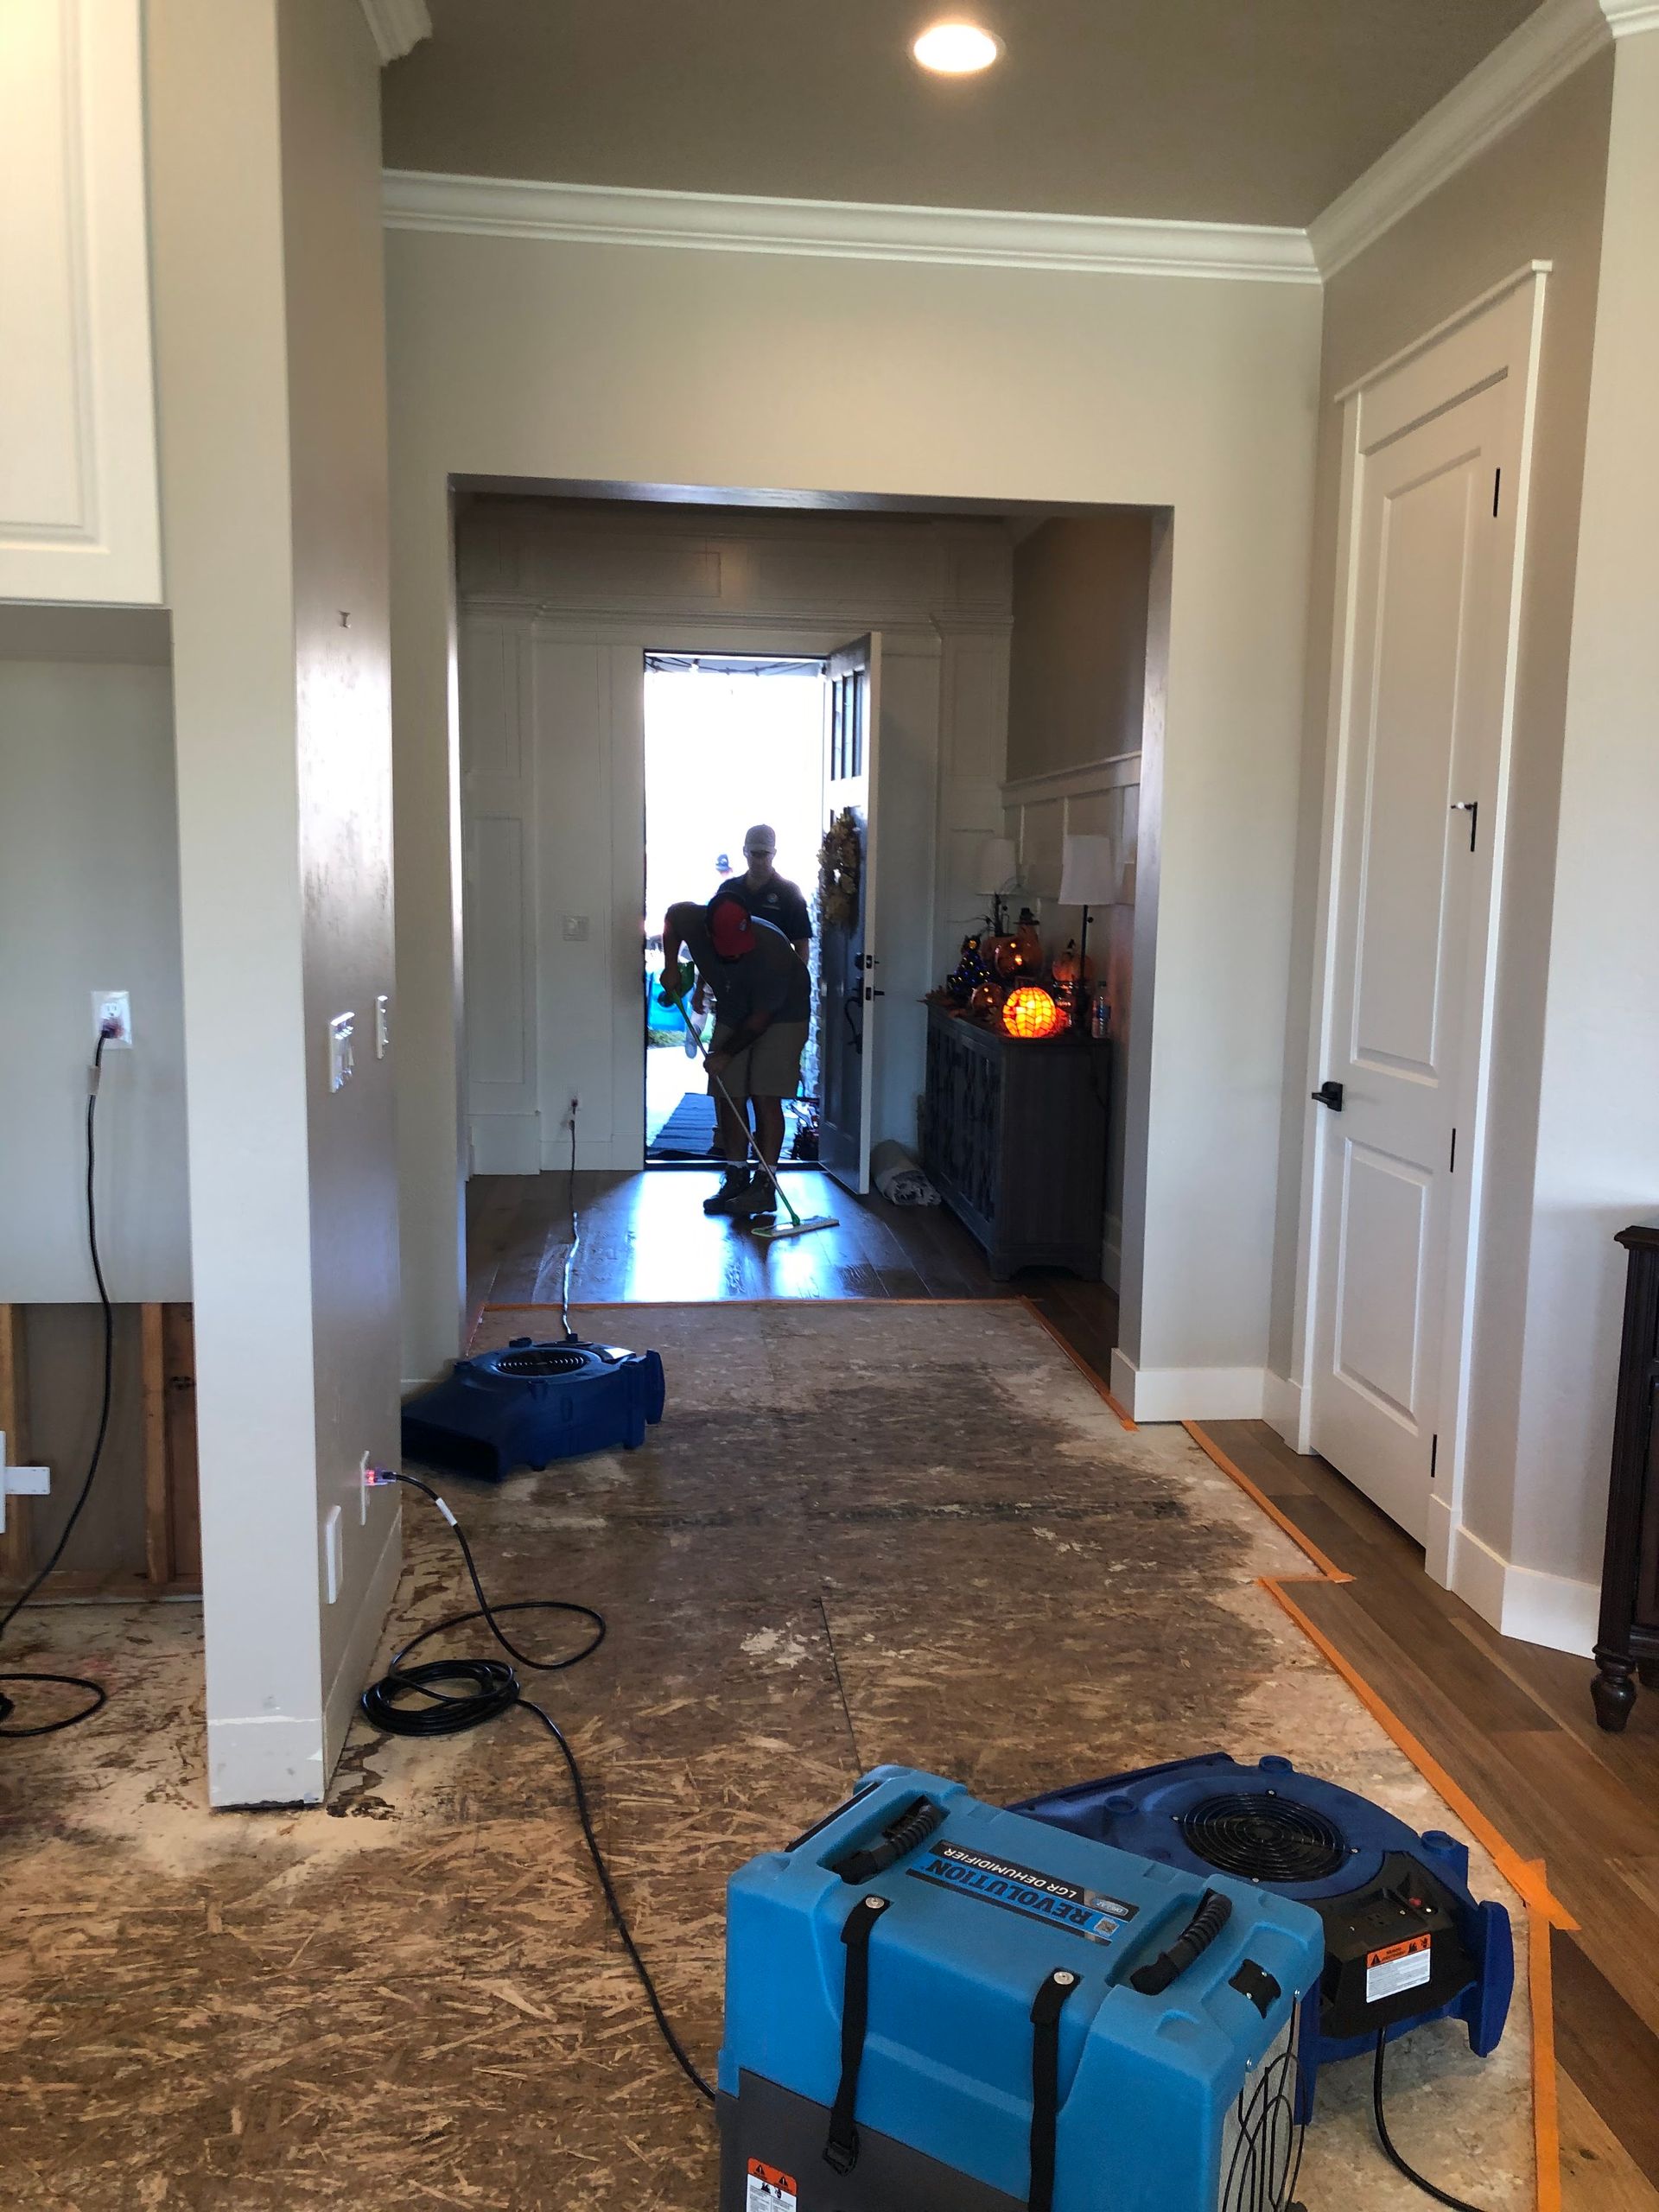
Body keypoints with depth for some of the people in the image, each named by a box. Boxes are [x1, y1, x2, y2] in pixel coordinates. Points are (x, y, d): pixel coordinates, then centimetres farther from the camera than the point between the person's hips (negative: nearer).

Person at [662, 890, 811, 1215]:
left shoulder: (772, 951, -36)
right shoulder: (692, 921, -23)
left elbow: (761, 1017, -26)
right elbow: (672, 916, 4)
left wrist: (726, 1053, -17)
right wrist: (671, 965, -3)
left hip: (781, 1018, -5)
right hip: (732, 1015, 5)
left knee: (765, 1098, -14)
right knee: (728, 1097, 1)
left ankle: (764, 1185, -12)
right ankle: (736, 1177, 11)